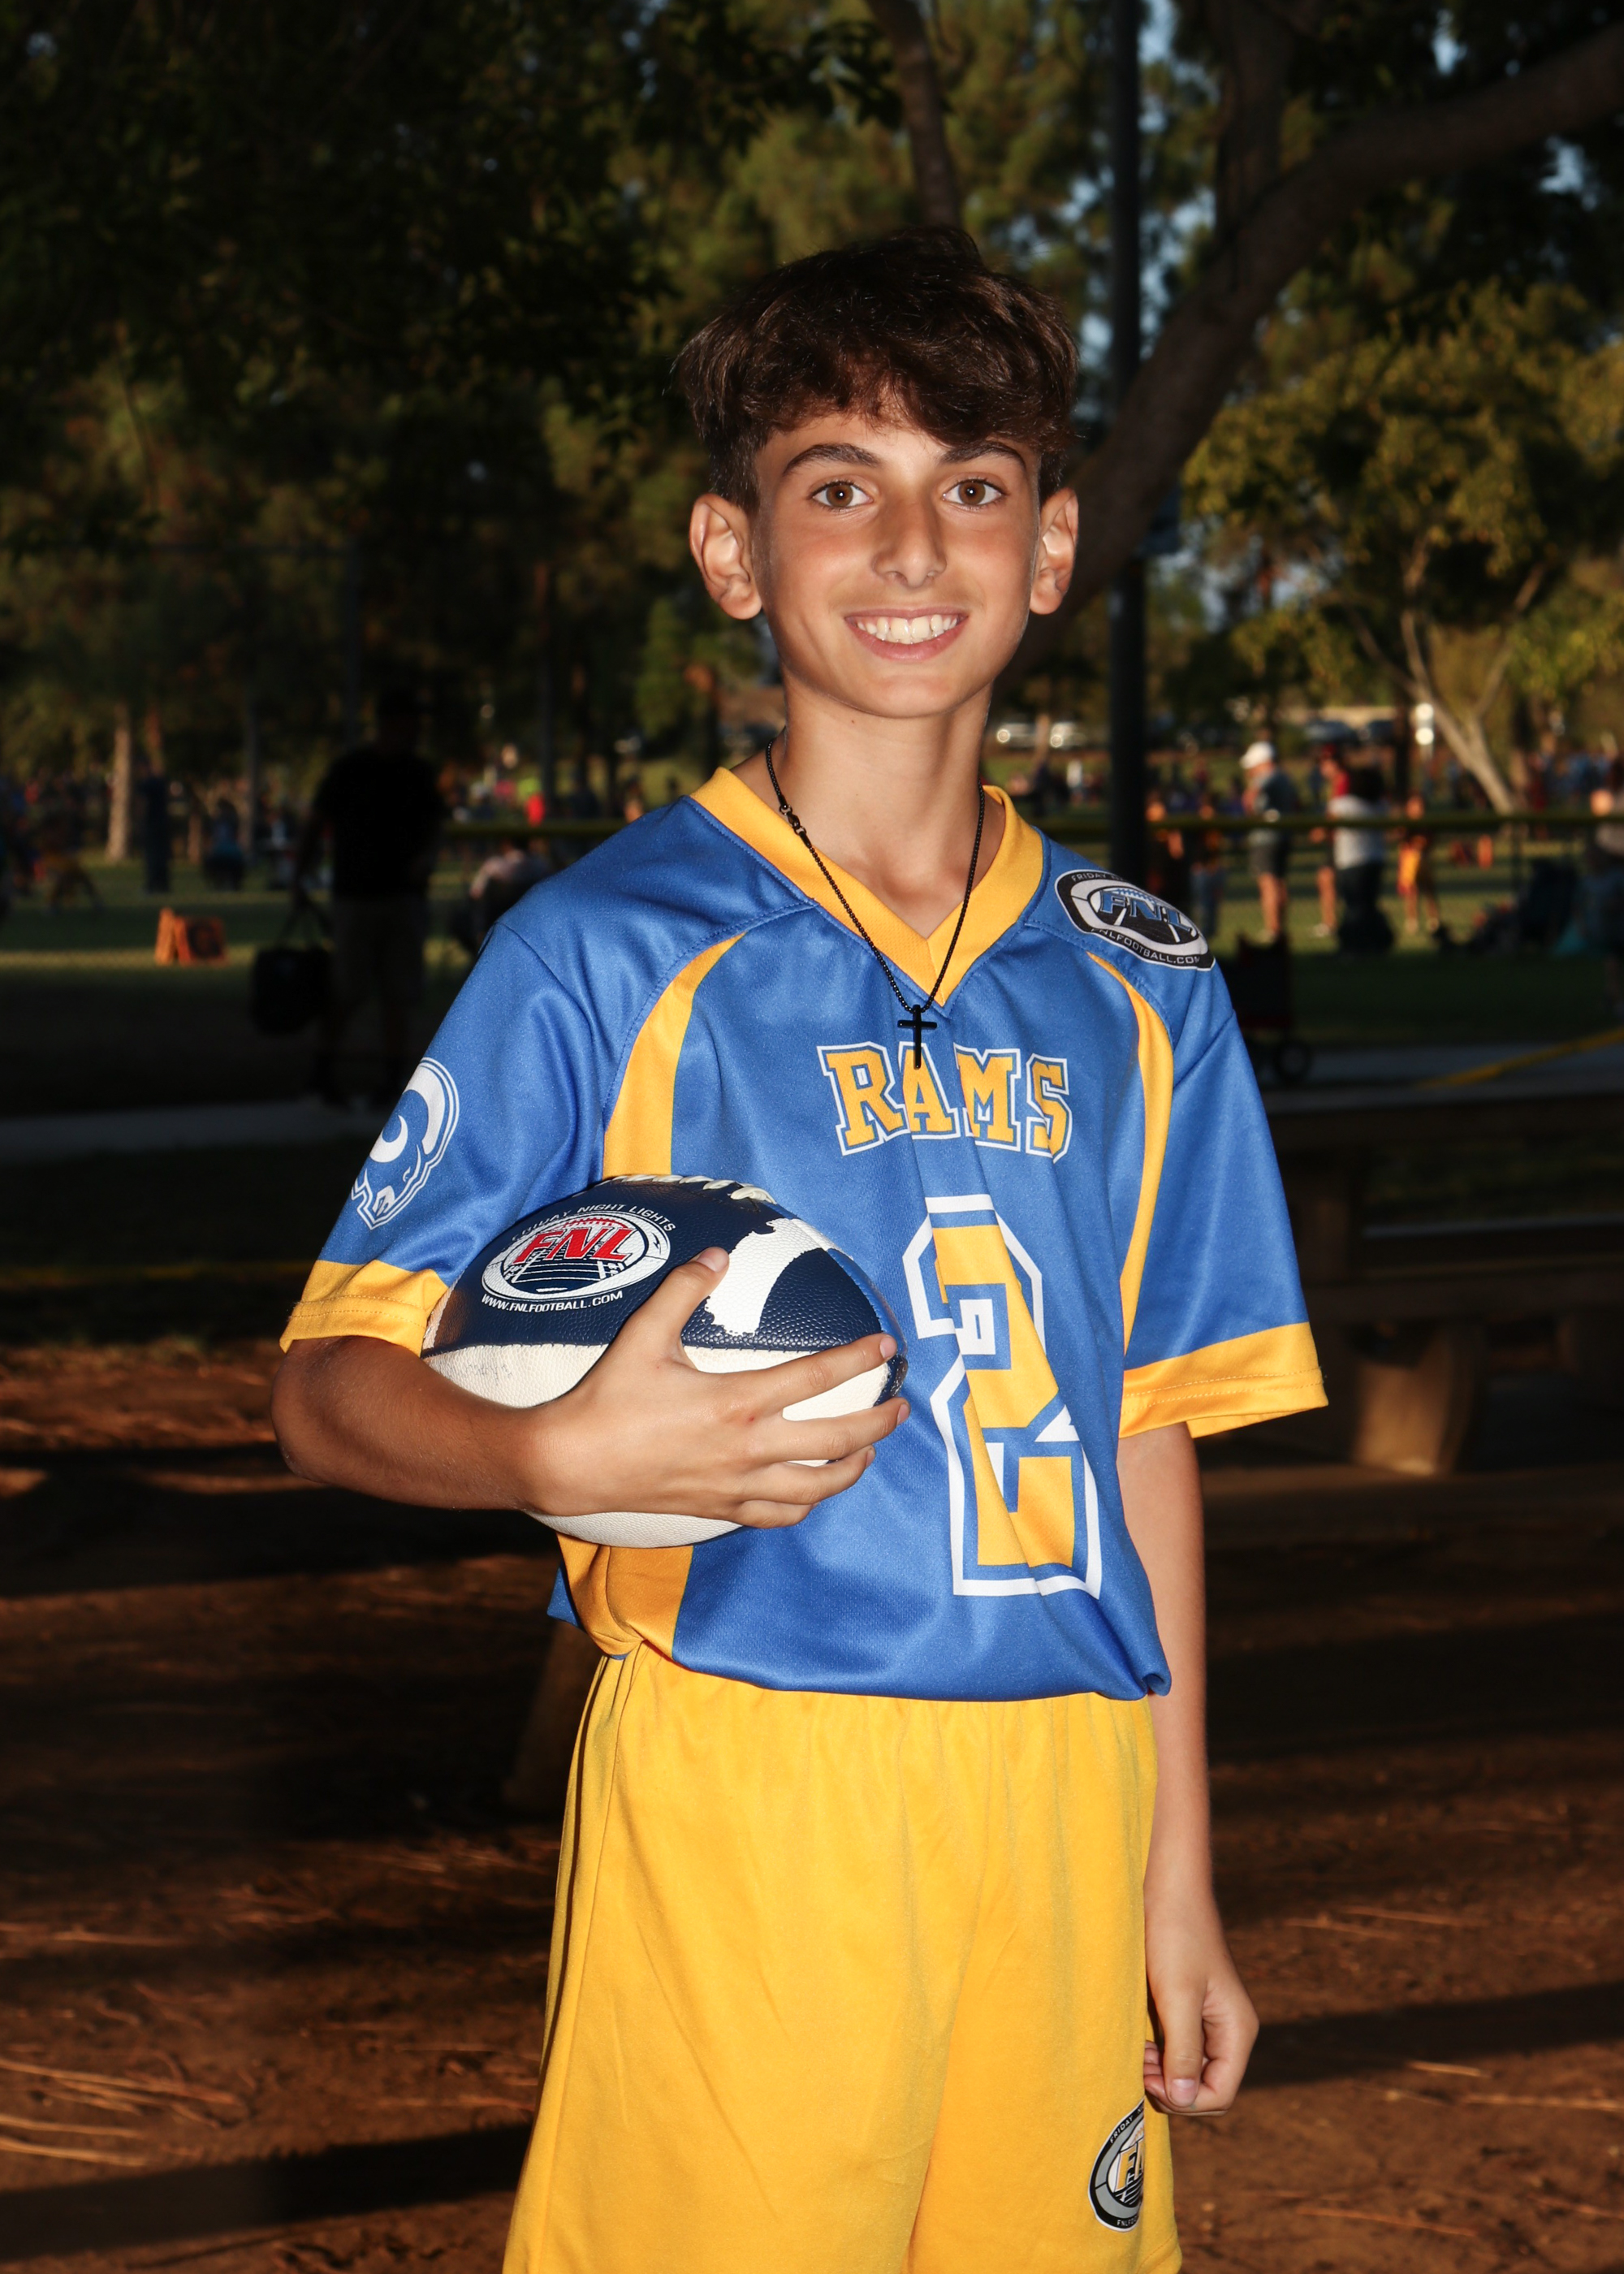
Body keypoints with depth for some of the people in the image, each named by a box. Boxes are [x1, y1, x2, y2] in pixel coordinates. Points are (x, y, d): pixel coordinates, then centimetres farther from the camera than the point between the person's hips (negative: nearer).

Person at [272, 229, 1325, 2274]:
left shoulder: (1136, 986, 12)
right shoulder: (604, 952, -3)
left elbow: (1142, 1431, 15)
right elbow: (329, 1386, -3)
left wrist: (1178, 1875, 12)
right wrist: (574, 1454, -24)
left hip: (1060, 1791, 4)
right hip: (742, 1780, -4)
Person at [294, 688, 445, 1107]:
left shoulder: (419, 773, 10)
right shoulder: (348, 770, -1)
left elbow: (433, 823, 18)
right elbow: (315, 825, 3)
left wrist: (426, 855, -5)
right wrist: (299, 878, -6)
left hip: (405, 895, 3)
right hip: (355, 895, -3)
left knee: (399, 993, 1)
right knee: (348, 990, -7)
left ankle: (393, 1076, 7)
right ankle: (324, 1068, 8)